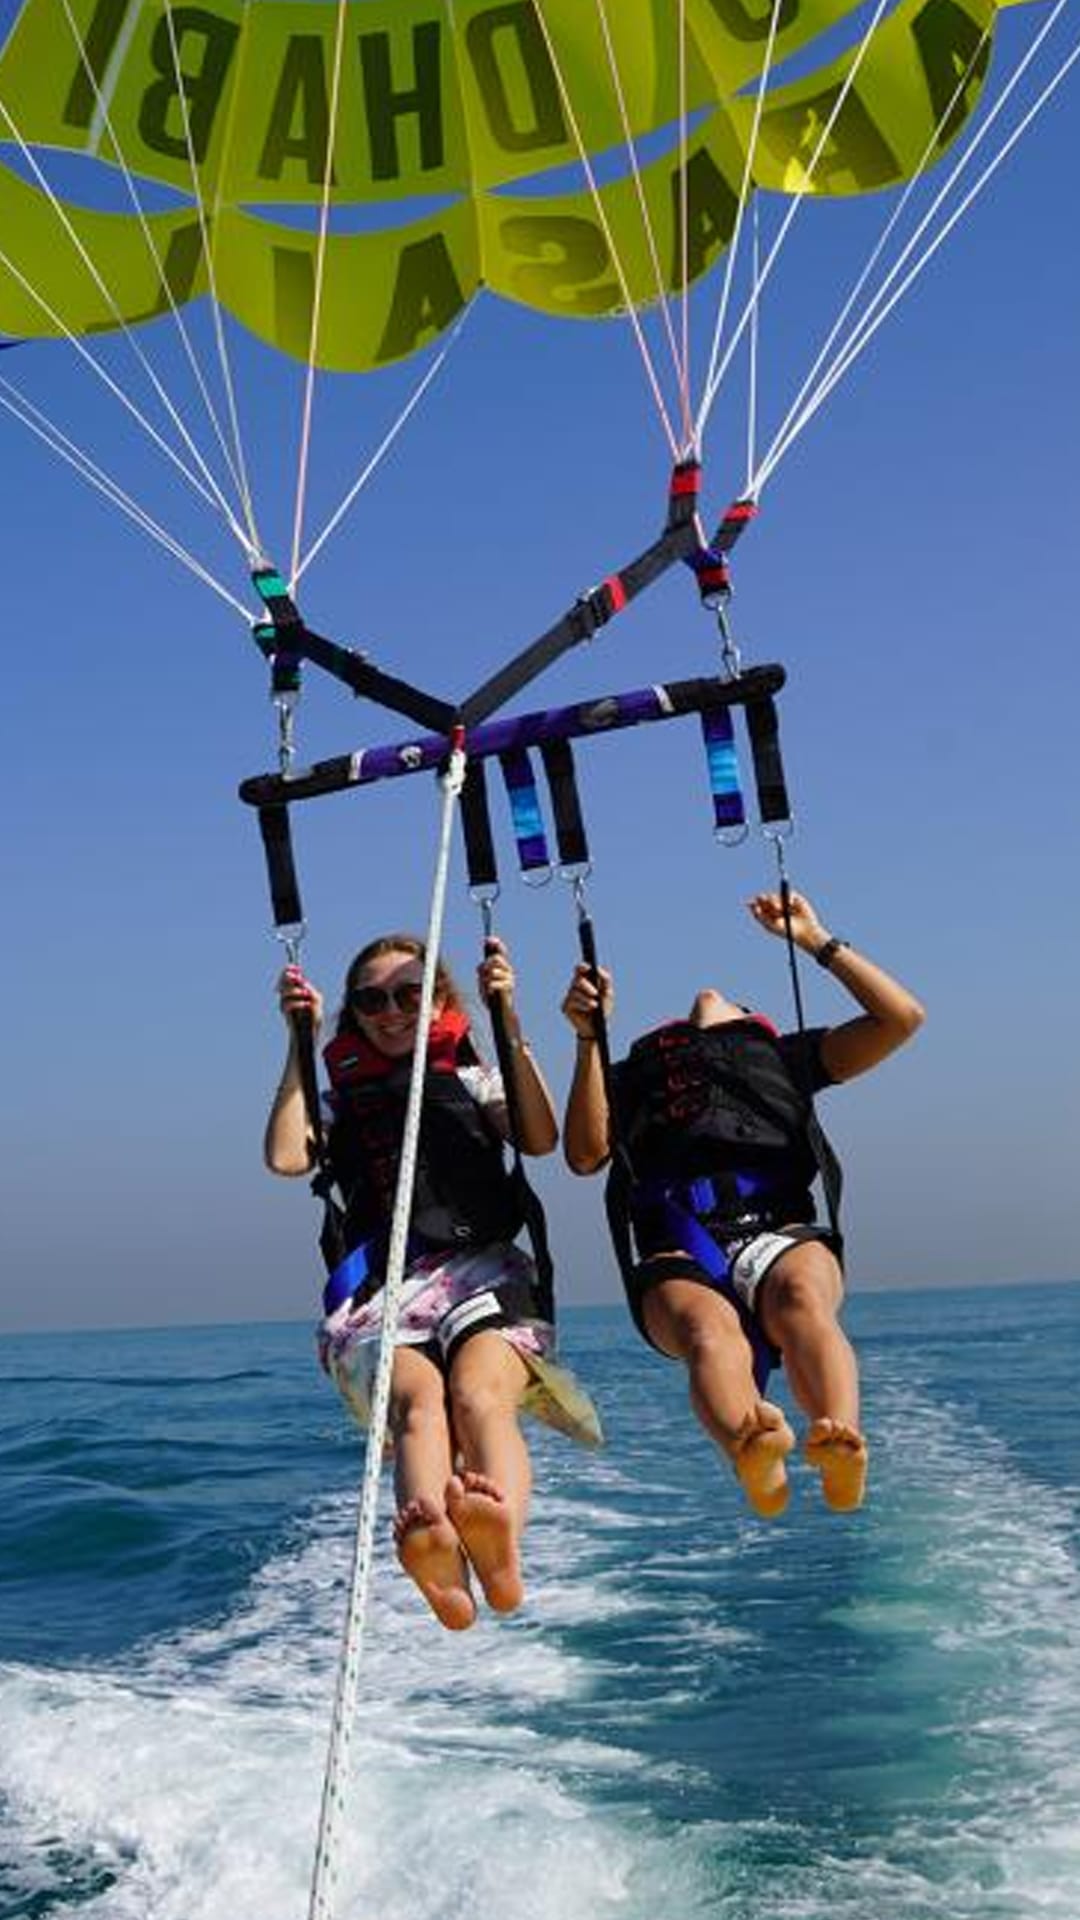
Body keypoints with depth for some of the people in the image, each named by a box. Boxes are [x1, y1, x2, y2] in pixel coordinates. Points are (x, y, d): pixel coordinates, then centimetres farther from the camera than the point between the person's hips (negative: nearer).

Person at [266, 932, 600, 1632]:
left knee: (478, 1394, -34)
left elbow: (542, 1138, 3)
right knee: (418, 1399, -35)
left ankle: (502, 1544, -63)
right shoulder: (342, 1100, 27)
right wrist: (300, 1044, 8)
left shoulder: (471, 1078, 24)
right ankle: (430, 1544, -65)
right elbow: (286, 1156, 4)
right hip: (384, 1289, 0)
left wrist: (510, 1025, -3)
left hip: (484, 1270, 0)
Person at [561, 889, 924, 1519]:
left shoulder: (783, 1055, 36)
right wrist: (590, 1040, 13)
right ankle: (753, 1455, -66)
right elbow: (585, 1154, 17)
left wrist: (817, 940, 32)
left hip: (779, 1230, 1)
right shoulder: (635, 1071, 36)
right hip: (675, 1252, 0)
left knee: (802, 1301, -37)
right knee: (708, 1327, -37)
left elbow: (902, 1017, 29)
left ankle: (843, 1450, -62)